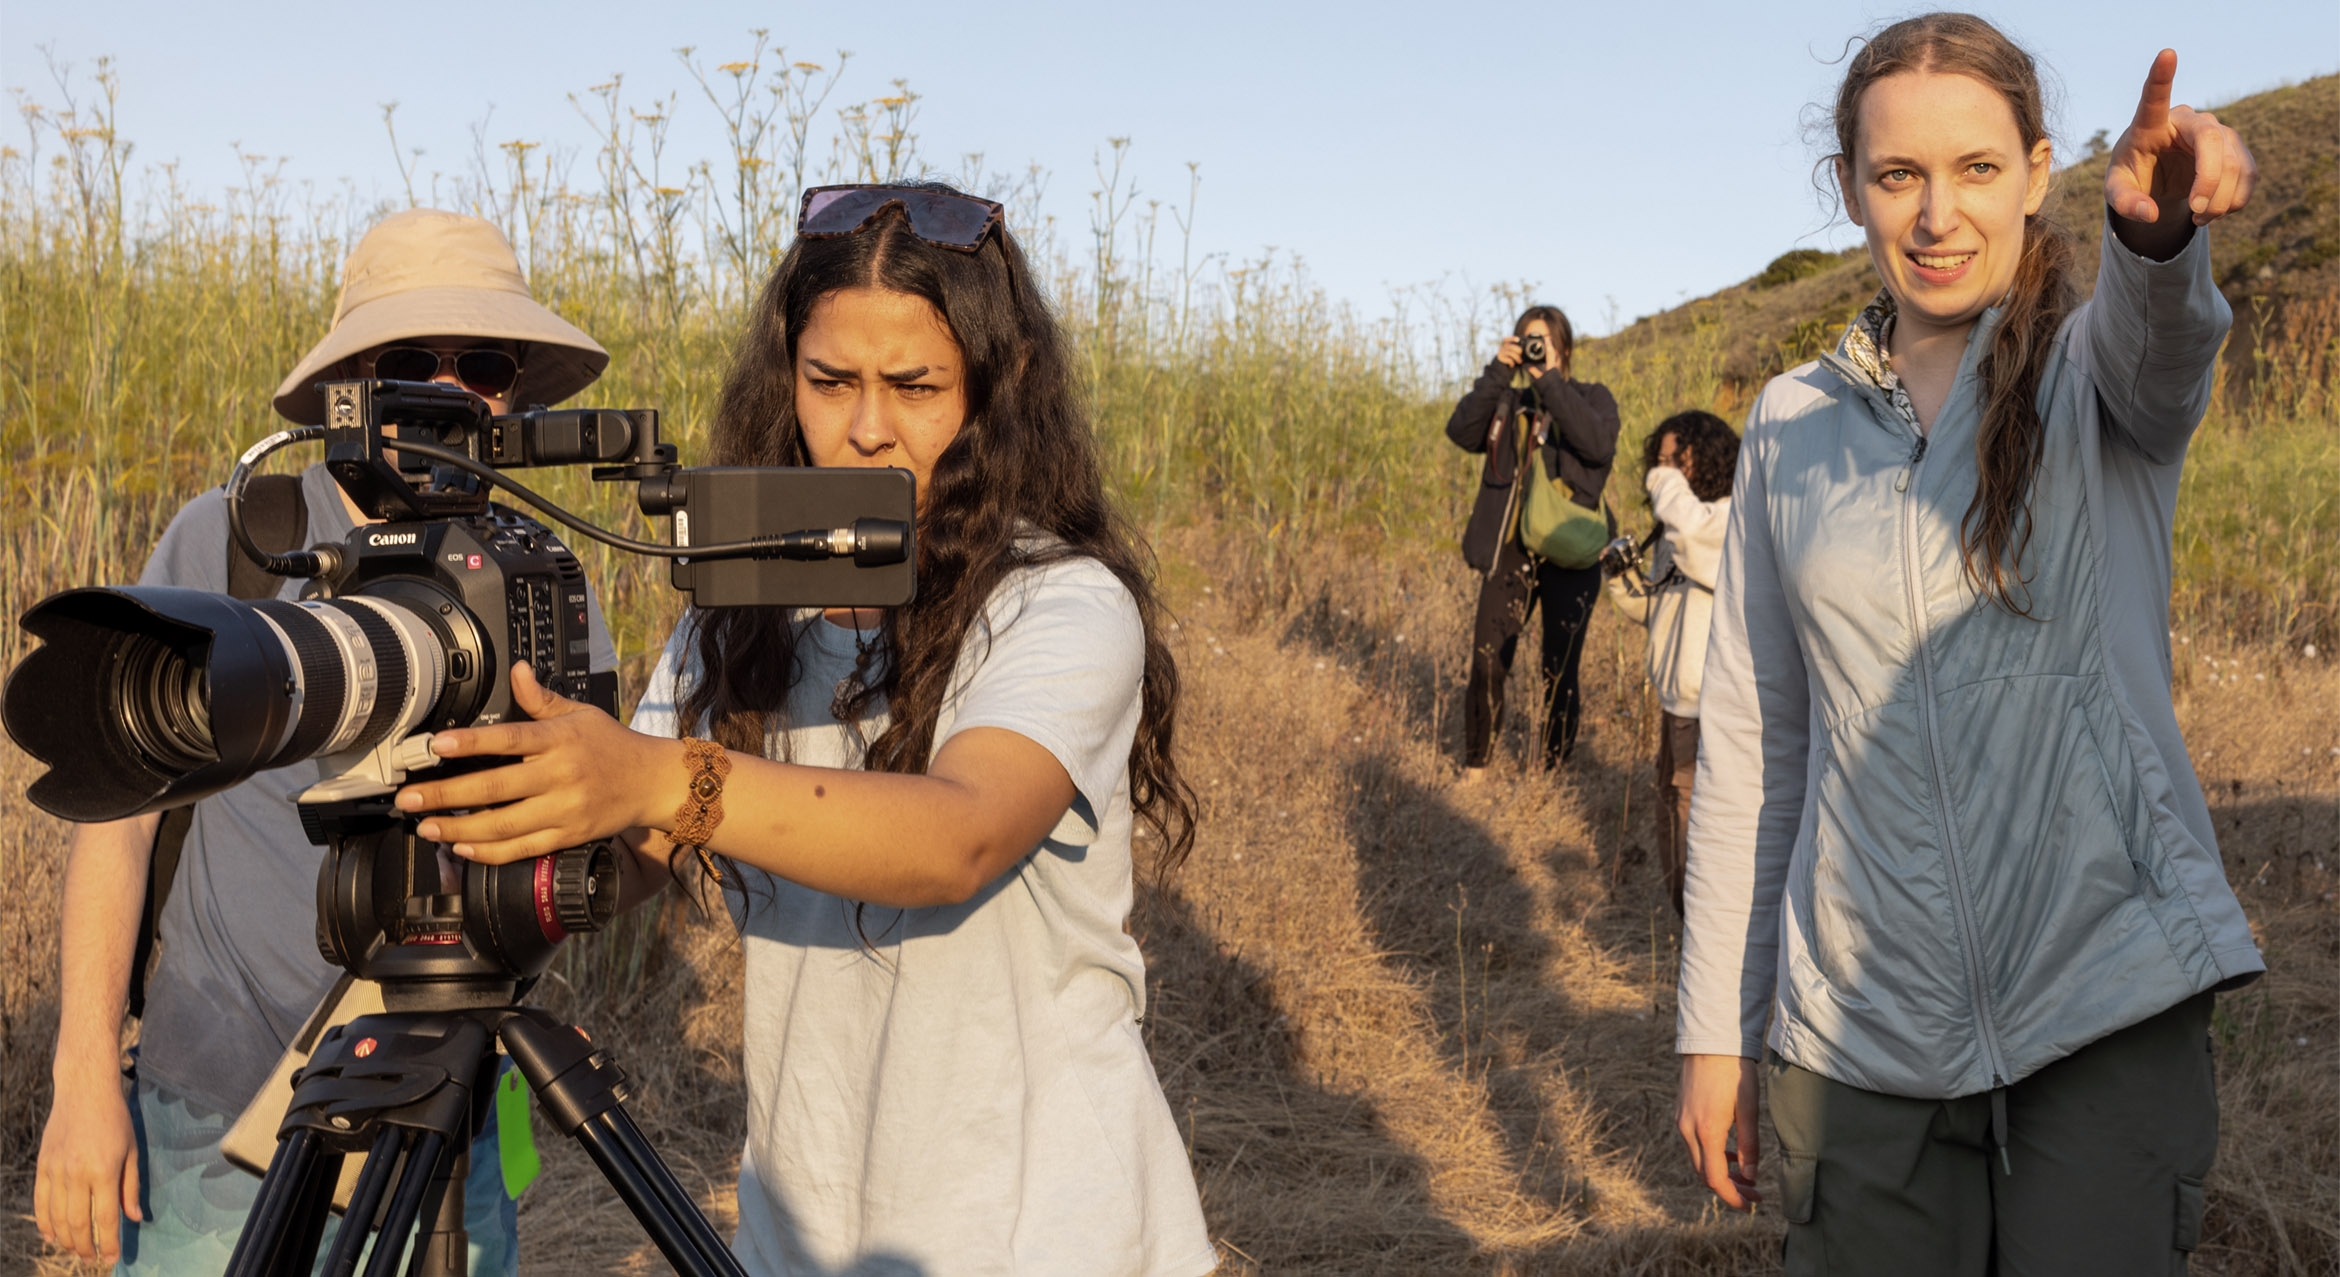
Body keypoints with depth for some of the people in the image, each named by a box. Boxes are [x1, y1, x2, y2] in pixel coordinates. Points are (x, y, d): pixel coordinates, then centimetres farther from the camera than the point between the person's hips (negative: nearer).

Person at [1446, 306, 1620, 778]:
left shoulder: (1592, 398, 4)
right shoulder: (1506, 400, 11)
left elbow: (1599, 446, -18)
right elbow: (1462, 432, -7)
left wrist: (1551, 380, -17)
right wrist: (1498, 372, -12)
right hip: (1509, 551, 2)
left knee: (1560, 673, 2)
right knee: (1487, 665, -3)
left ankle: (1553, 773, 13)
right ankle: (1474, 767, 10)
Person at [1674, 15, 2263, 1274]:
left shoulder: (2096, 371, 2)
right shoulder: (1791, 423, 8)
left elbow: (2160, 331, -25)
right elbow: (1748, 746, 10)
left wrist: (2155, 223, -49)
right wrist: (1716, 1027, 8)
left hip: (2108, 1010, -2)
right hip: (1859, 1030, 2)